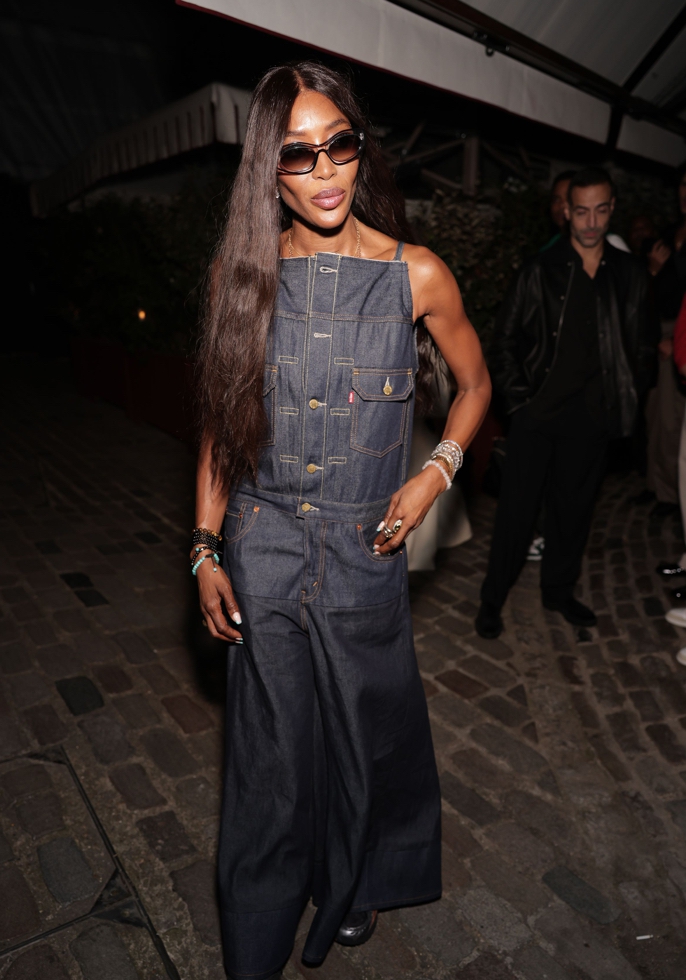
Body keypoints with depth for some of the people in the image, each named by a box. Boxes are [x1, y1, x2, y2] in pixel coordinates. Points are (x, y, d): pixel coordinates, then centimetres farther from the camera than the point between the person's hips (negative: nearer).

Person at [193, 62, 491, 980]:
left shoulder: (417, 275, -4)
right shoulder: (243, 271, -1)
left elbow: (475, 383, 10)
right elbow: (220, 420, 5)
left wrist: (437, 472, -6)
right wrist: (206, 548, 1)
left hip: (366, 550, 0)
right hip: (263, 550, 1)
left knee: (367, 734, 17)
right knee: (271, 751, 13)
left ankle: (356, 888, 52)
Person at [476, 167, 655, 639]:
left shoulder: (629, 273, 6)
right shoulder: (541, 270, -1)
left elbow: (642, 346, 12)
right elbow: (505, 339, 0)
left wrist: (625, 399, 3)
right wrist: (517, 398, -6)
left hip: (592, 419, 3)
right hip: (537, 415, -3)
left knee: (575, 508, 13)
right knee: (517, 509, 1)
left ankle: (559, 589, 32)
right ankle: (493, 598, 16)